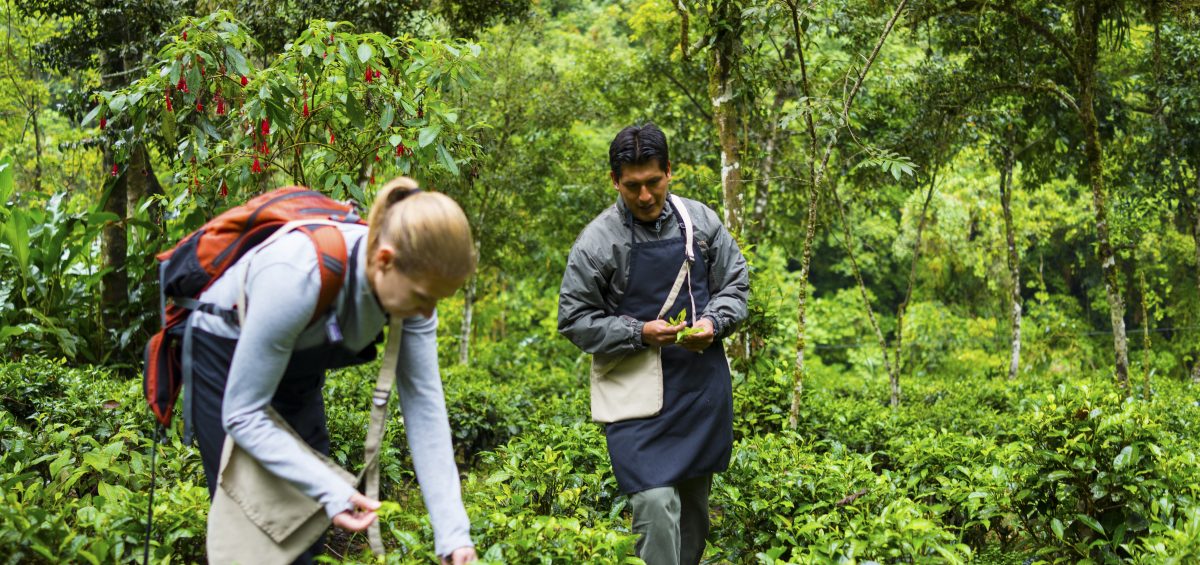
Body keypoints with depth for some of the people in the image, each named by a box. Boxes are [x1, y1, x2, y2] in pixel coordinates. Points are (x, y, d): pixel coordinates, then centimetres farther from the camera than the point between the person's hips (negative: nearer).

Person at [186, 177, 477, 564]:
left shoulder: (409, 278, -24)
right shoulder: (297, 278, -41)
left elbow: (425, 408, -22)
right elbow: (243, 415, -33)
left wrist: (453, 533, -28)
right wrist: (332, 491, -43)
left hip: (297, 367, 5)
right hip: (225, 361, -5)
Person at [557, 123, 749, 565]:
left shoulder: (701, 221, 1)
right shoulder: (598, 241, -10)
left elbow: (736, 284, 11)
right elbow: (574, 320, -6)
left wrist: (714, 322, -9)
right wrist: (639, 334, -18)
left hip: (703, 387, 4)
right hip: (639, 394, -4)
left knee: (695, 505, 16)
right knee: (657, 506, -15)